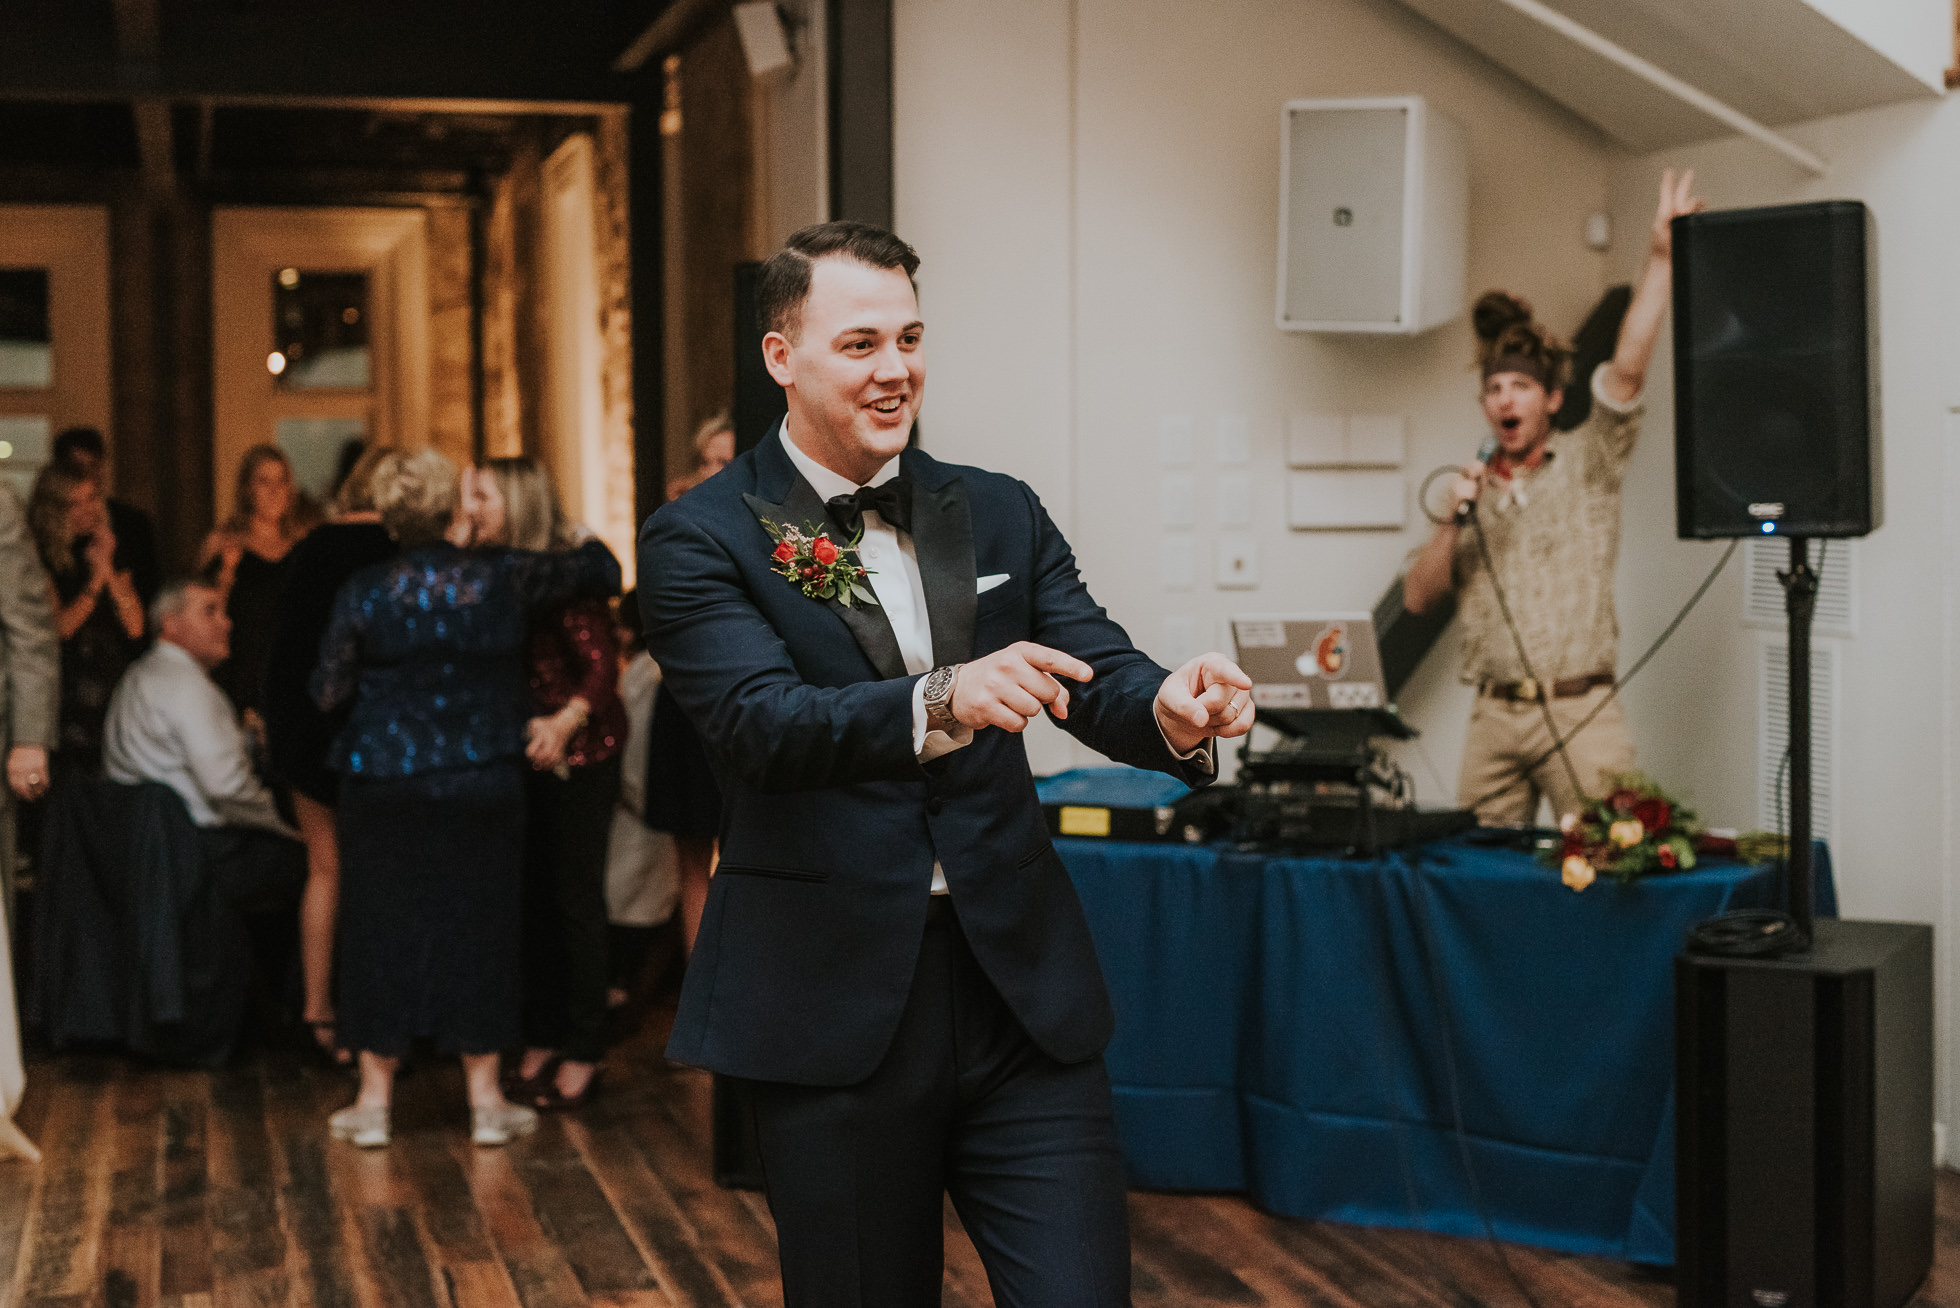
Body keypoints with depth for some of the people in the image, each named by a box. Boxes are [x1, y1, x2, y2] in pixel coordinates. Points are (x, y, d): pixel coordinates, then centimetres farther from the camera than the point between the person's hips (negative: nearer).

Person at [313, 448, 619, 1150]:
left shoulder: (364, 591, -5)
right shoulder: (502, 577, -4)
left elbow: (327, 690, -1)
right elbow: (600, 572, 7)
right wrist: (590, 542, 30)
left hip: (384, 783, 0)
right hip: (484, 782, 0)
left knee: (384, 926, 8)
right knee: (478, 925, 9)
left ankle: (374, 1099, 13)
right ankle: (485, 1098, 14)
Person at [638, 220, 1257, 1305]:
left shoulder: (999, 515, 10)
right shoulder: (700, 541, -4)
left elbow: (1098, 675, 0)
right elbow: (763, 721, -19)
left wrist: (1172, 710, -25)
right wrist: (942, 702, -37)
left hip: (1023, 989, 3)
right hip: (837, 1010, -3)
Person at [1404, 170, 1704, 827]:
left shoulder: (1587, 463, 7)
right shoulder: (1471, 488, 16)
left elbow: (1628, 369, -8)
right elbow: (1418, 596, 10)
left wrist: (1660, 259, -15)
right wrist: (1453, 521, -5)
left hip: (1580, 713, -3)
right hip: (1494, 716, 4)